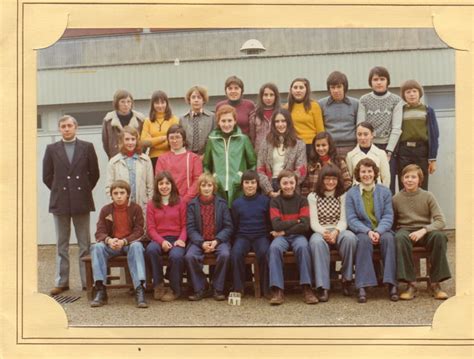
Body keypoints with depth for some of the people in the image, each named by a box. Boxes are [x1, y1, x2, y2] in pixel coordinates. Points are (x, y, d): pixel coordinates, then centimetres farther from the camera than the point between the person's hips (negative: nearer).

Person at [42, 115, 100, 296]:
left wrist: (85, 190, 4)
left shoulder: (87, 147, 4)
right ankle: (61, 282, 12)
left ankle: (87, 281, 10)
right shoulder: (52, 149, 6)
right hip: (60, 202, 1)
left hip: (81, 201, -1)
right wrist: (59, 191, 4)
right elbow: (47, 176, 8)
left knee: (85, 244, 4)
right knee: (61, 245, 7)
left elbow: (94, 173, 6)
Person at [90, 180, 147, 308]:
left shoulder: (136, 208, -2)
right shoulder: (105, 210, 3)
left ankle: (139, 289, -42)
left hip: (130, 243, -2)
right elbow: (100, 232, -3)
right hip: (111, 245, 2)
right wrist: (109, 240, -27)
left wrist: (123, 241, -26)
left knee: (137, 246, -37)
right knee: (96, 247, -29)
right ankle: (100, 290, -29)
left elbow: (138, 231, -8)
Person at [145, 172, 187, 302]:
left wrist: (182, 239, -14)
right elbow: (150, 228, 3)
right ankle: (158, 285, -18)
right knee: (151, 249, -36)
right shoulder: (151, 205, 11)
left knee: (176, 256, -35)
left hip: (176, 239, -1)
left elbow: (184, 225, 6)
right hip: (158, 239, 1)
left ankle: (175, 290, -11)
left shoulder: (180, 203, 11)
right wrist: (162, 241, -15)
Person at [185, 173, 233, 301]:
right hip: (199, 241, 1)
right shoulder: (192, 204, 5)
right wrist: (202, 243, -16)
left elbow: (228, 227, 2)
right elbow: (190, 228, -1)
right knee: (189, 256, -28)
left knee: (225, 254, -31)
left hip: (218, 240, 0)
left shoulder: (221, 203, 6)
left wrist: (216, 241, -13)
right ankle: (200, 289, -9)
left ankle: (218, 289, -11)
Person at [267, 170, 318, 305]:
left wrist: (284, 231, -9)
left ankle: (307, 289, -31)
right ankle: (277, 290, -35)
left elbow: (305, 225, -7)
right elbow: (277, 225, -8)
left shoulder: (302, 200, 5)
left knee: (302, 246, -35)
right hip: (281, 236, 0)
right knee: (274, 247, -35)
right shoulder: (275, 201, 5)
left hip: (298, 235, 0)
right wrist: (297, 221, -9)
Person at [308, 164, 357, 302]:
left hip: (338, 231, 1)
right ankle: (323, 287, -39)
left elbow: (343, 220, 2)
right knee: (317, 242, -38)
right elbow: (313, 221, -1)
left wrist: (335, 232, -21)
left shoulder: (343, 196, 13)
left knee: (350, 237, -35)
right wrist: (324, 232, -22)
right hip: (320, 232, -1)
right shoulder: (313, 196, 10)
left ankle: (346, 279, -17)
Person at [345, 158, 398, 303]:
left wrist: (378, 231, -18)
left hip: (382, 230, 1)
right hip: (362, 231, -1)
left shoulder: (384, 191, 10)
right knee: (364, 240, -35)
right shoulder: (351, 194, 6)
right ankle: (362, 287, -37)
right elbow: (352, 219, -2)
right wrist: (368, 231, -19)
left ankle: (392, 284, -32)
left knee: (389, 238, -32)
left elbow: (388, 216, 1)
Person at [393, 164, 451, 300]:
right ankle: (411, 284, -32)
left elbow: (440, 221, -5)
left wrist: (423, 230, -21)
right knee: (400, 237, -38)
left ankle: (435, 283, -25)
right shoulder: (396, 199, 5)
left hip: (425, 232, 1)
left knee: (439, 236, -34)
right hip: (405, 230, 0)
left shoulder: (428, 196, 3)